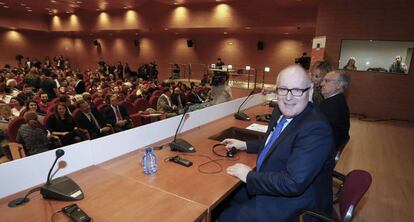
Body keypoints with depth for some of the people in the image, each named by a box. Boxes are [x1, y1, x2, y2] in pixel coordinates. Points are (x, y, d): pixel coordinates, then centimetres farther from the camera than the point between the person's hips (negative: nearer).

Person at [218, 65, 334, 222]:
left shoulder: (316, 129, -29)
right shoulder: (280, 112, -2)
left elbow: (293, 183, -32)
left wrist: (249, 176, -22)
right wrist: (244, 145, 10)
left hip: (296, 205, -8)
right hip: (271, 186, 8)